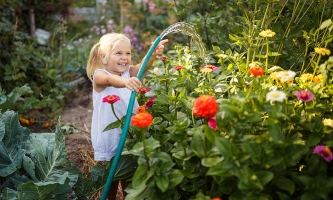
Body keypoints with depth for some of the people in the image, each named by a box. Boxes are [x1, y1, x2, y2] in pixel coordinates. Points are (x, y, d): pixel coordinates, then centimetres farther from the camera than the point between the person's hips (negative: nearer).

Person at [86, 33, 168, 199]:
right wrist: (125, 82, -60)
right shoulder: (99, 76, -14)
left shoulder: (128, 72, 1)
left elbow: (143, 66, -20)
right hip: (109, 137, -4)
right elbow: (110, 80, -38)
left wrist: (154, 53, -41)